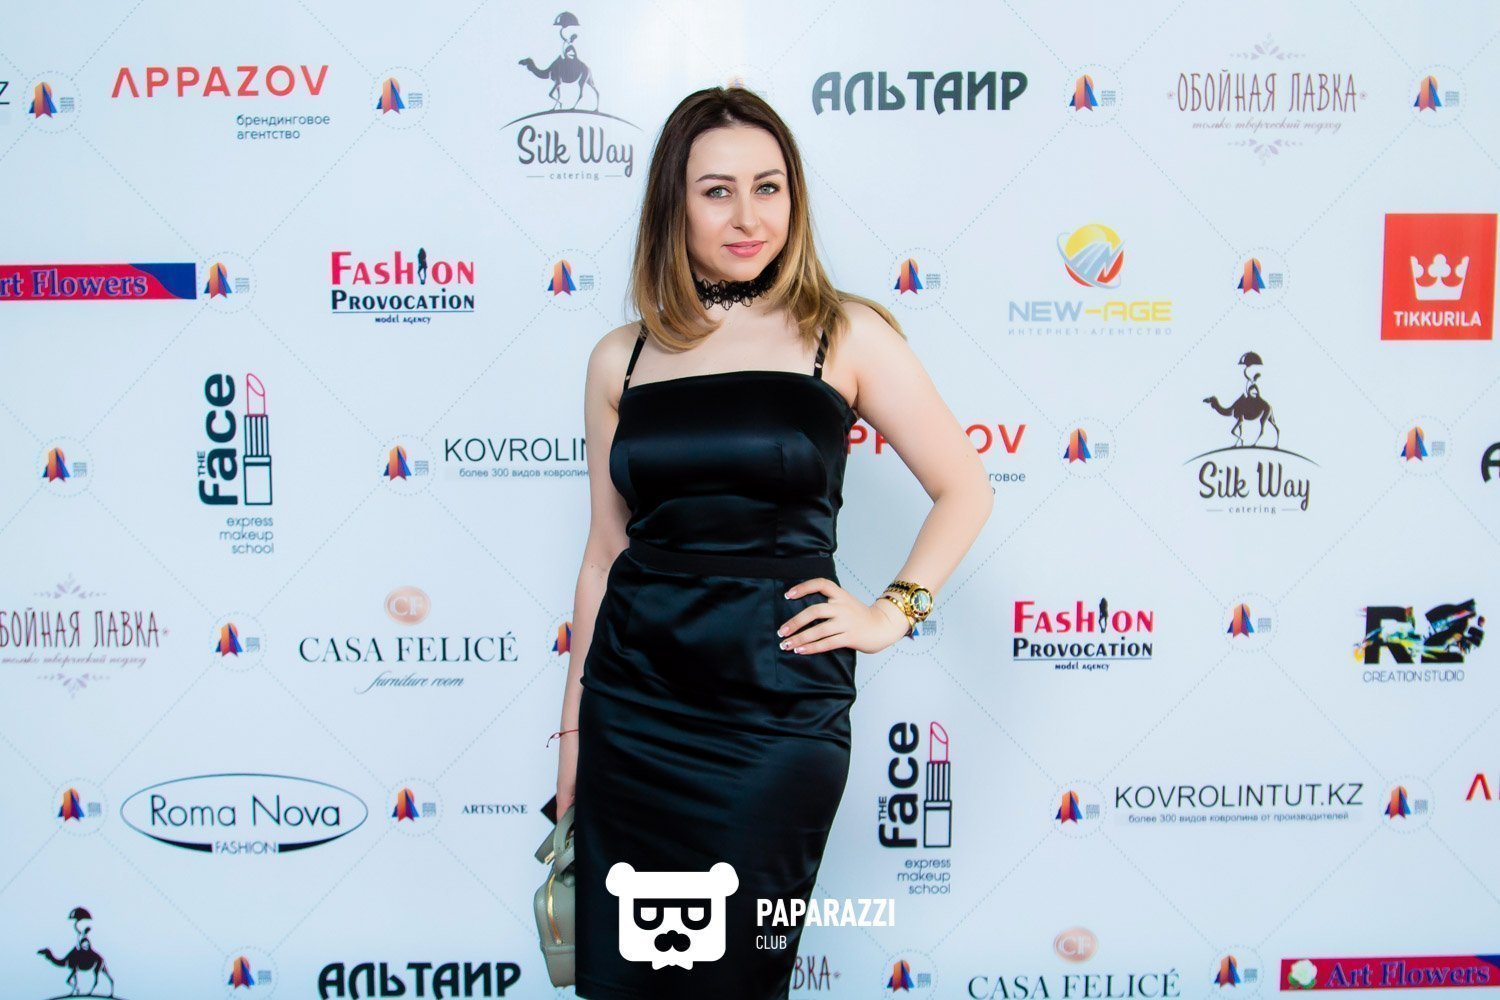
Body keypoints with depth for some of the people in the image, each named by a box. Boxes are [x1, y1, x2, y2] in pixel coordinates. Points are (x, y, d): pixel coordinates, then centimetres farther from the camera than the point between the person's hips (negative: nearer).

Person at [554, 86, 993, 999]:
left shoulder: (843, 334, 0)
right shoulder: (621, 359, 7)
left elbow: (965, 489, 5)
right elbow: (605, 550, 11)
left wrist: (893, 613, -5)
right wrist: (573, 722, 13)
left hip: (778, 712, -2)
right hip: (633, 709, 3)